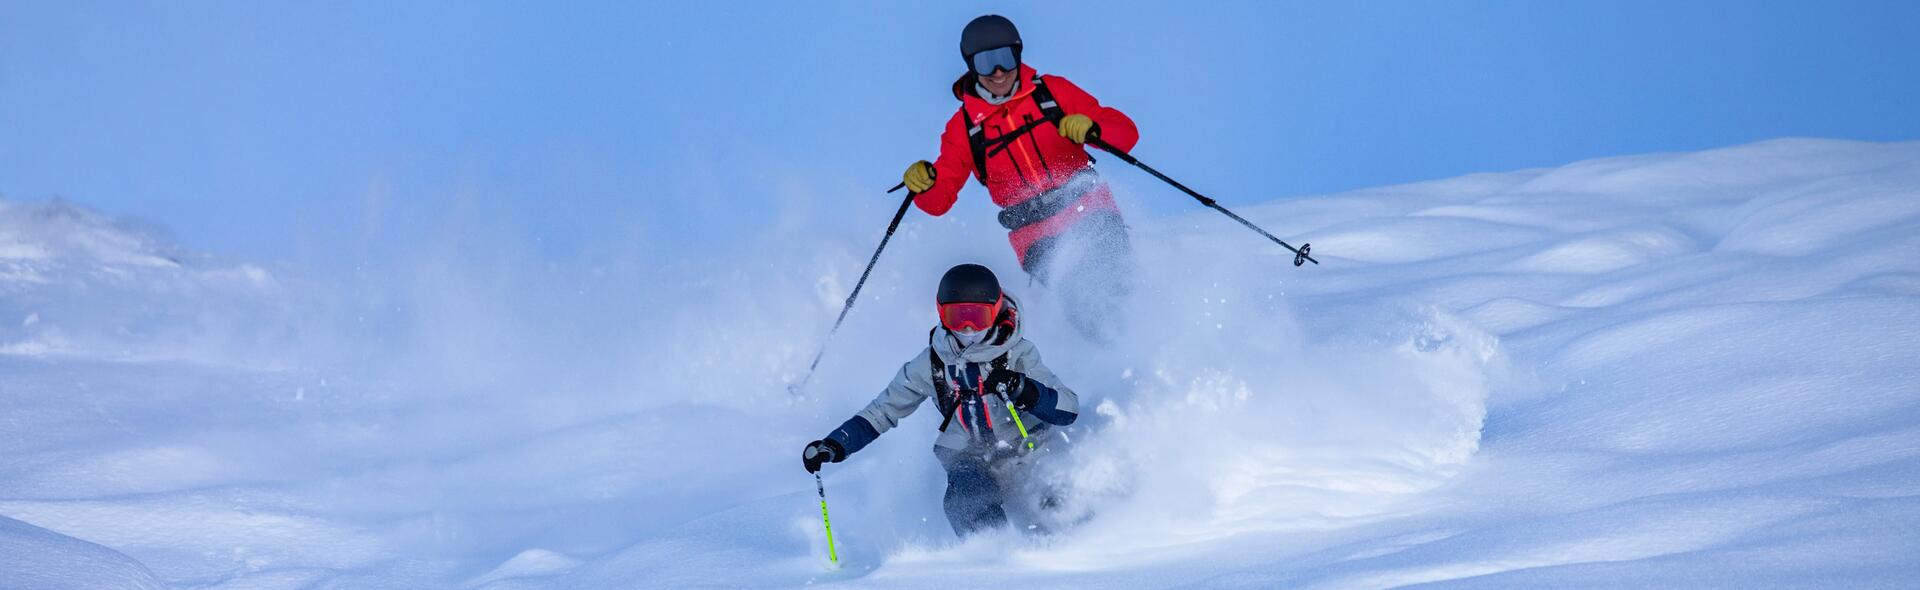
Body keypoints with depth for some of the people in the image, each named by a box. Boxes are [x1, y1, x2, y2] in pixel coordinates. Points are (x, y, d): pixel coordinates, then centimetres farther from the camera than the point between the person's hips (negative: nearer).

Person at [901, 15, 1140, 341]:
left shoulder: (1052, 92, 5)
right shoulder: (964, 128, 7)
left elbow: (1126, 132, 5)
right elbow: (940, 200, 11)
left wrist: (1091, 128, -17)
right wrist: (924, 185, -13)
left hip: (1088, 208, 0)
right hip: (1036, 237, 0)